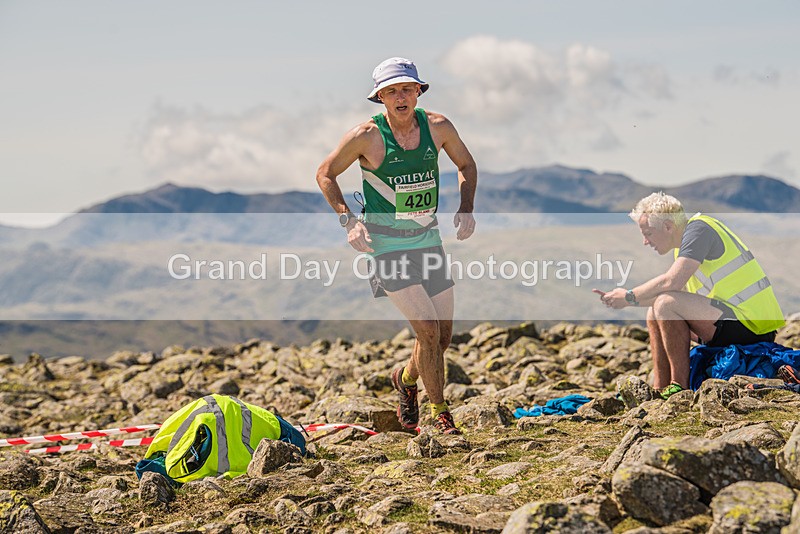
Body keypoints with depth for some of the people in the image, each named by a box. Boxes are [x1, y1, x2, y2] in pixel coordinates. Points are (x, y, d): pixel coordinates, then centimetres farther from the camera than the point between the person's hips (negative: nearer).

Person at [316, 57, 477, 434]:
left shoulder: (437, 127, -3)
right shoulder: (366, 135, -14)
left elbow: (466, 165, 15)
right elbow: (325, 174, 0)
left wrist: (466, 209, -1)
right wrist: (349, 221, -11)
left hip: (429, 240, 5)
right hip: (386, 245, -4)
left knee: (443, 337, 8)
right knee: (428, 329, -16)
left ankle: (406, 378, 40)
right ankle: (439, 412, 2)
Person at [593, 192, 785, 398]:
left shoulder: (698, 229, -13)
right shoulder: (684, 242, 16)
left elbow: (672, 282, -24)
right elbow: (677, 290, 19)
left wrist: (629, 297, -10)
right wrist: (619, 298, 12)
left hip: (751, 325, -10)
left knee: (666, 303, -23)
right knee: (654, 312, 13)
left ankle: (680, 387, -15)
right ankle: (659, 390, 5)